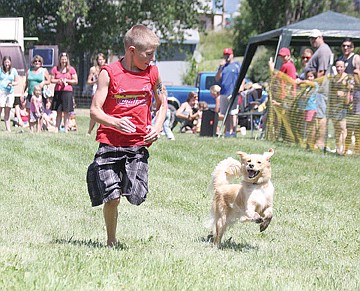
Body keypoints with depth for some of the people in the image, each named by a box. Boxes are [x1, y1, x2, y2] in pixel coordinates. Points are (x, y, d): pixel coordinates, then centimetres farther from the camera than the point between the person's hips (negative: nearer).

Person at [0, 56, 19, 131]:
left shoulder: (13, 70, 10)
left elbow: (17, 82, 14)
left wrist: (12, 83, -7)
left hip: (10, 92, 3)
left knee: (7, 111, 6)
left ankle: (8, 128, 6)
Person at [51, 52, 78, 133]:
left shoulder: (71, 69, 4)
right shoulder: (55, 69, 7)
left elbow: (75, 81, 5)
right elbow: (52, 80, 8)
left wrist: (66, 80, -8)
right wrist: (58, 80, -10)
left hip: (68, 92, -1)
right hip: (58, 92, 1)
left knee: (66, 112, 0)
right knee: (58, 112, 2)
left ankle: (65, 129, 3)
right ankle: (57, 128, 6)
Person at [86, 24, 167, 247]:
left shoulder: (152, 73, 6)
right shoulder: (109, 73, -5)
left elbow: (162, 104, 20)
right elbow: (95, 110, -6)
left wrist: (157, 127, 2)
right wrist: (115, 122, -25)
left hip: (138, 145, 3)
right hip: (110, 143, -3)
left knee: (137, 196, -11)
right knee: (112, 197, -6)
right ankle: (111, 241, 15)